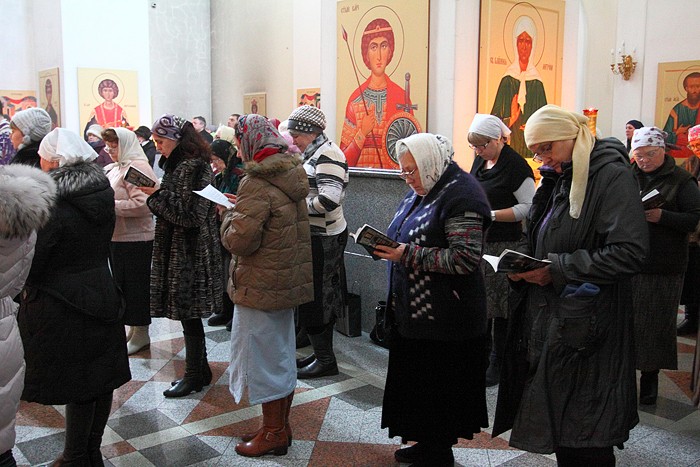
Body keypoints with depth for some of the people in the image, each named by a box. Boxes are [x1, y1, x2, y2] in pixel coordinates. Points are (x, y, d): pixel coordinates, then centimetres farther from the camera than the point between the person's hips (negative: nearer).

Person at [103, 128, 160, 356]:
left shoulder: (137, 167, -14)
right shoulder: (114, 169, 15)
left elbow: (141, 204, -25)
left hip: (134, 240, -10)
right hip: (117, 237, 10)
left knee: (136, 286, 1)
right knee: (122, 285, 17)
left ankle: (141, 334, 13)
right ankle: (131, 330, 30)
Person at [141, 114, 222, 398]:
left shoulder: (194, 167, -17)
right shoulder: (179, 164, 14)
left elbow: (190, 214, -21)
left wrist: (158, 194, -18)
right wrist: (155, 193, 6)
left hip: (190, 253, -10)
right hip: (178, 250, 10)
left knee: (188, 313, 0)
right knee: (188, 313, 15)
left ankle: (194, 376, 13)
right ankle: (200, 370, 26)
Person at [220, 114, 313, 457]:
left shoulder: (257, 184, -20)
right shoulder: (291, 174, 7)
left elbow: (239, 241, -23)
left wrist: (229, 213, -5)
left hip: (261, 285, -9)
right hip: (290, 281, 9)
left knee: (261, 355, 5)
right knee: (282, 354, 17)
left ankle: (273, 432, 17)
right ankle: (281, 425, 31)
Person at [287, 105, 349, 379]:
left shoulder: (327, 154, -16)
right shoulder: (312, 154, 14)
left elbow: (329, 199, -27)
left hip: (323, 239, -10)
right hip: (315, 236, 10)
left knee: (315, 298, -1)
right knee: (322, 298, 17)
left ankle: (325, 361, 11)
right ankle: (322, 354, 29)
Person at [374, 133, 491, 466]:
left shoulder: (461, 195, -17)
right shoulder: (420, 192, 13)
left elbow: (466, 258, -25)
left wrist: (408, 255, -26)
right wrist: (389, 247, 6)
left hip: (444, 320, -9)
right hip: (412, 311, 9)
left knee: (439, 387, 5)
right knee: (415, 380, 16)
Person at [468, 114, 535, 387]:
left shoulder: (515, 166, -12)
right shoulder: (480, 161, 12)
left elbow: (529, 206, -15)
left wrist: (492, 215, -20)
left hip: (504, 244, -7)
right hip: (479, 241, 7)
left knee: (500, 305, 2)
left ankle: (498, 364, 15)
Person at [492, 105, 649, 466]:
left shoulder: (611, 175, -13)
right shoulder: (558, 178, 13)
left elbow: (629, 252, -22)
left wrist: (558, 270, -20)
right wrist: (522, 264, 1)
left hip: (586, 324, -8)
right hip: (548, 318, 8)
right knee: (557, 424, 16)